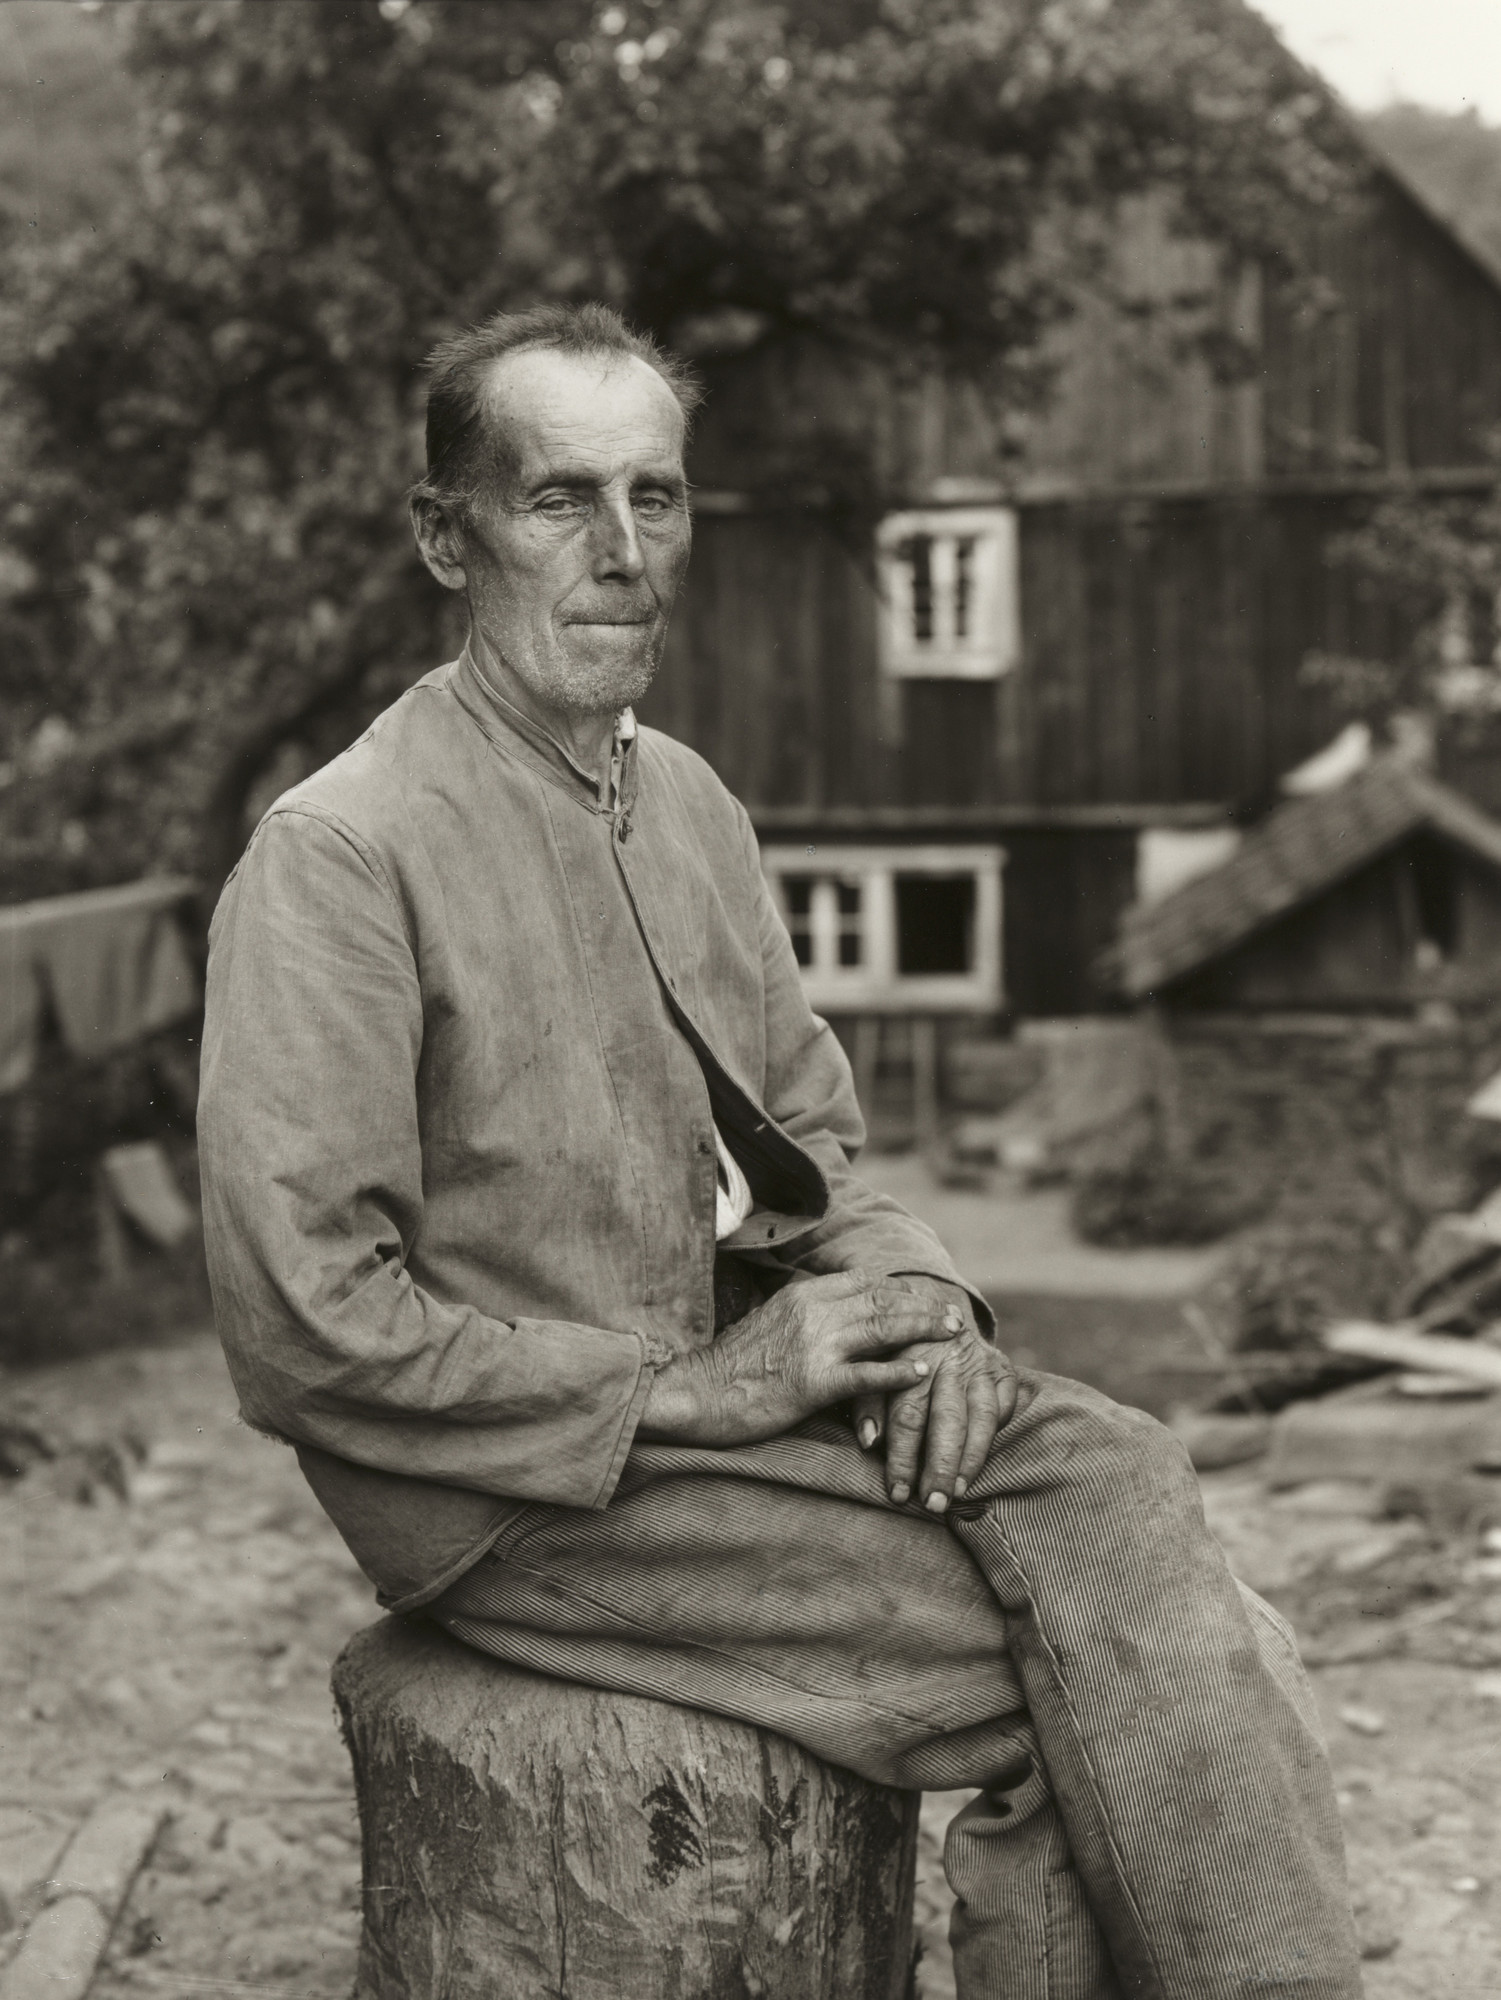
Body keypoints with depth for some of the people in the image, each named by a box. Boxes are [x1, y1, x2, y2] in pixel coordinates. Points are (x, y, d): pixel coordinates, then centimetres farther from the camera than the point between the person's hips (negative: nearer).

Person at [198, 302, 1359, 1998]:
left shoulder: (691, 806, 12)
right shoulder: (339, 856, -15)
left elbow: (805, 1139, 20)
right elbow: (307, 1334, -19)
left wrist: (907, 1302, -2)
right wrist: (692, 1390, -16)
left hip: (730, 1387, 7)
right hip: (517, 1498, -7)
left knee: (1117, 1480, -16)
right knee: (1082, 1672, -19)